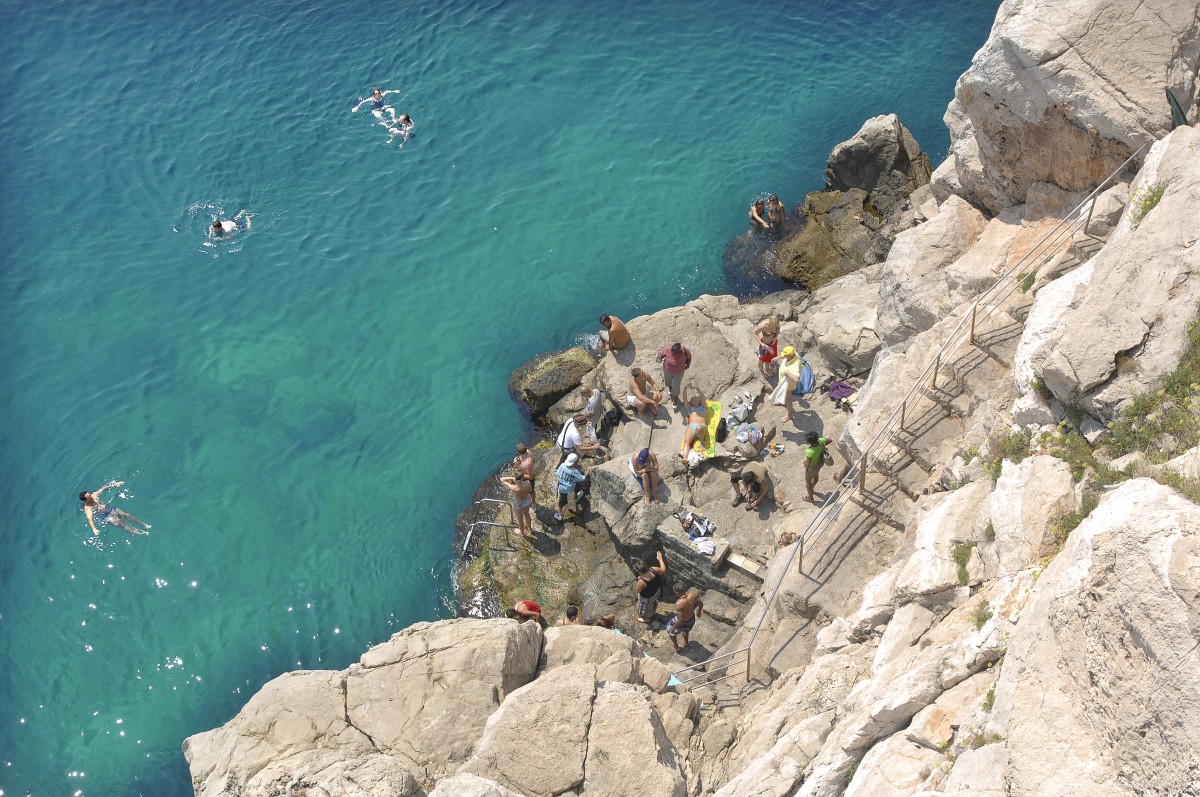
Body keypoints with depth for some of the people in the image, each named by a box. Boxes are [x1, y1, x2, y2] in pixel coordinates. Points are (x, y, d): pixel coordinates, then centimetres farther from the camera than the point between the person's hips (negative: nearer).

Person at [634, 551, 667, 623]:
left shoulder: (641, 581, -44)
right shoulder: (653, 569, -31)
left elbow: (638, 590, -23)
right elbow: (663, 570, -10)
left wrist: (639, 579, -12)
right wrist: (660, 559, 0)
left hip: (647, 597, -5)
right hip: (656, 591, 5)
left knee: (646, 607, 29)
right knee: (653, 602, 38)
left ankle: (646, 618, 58)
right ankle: (653, 612, 68)